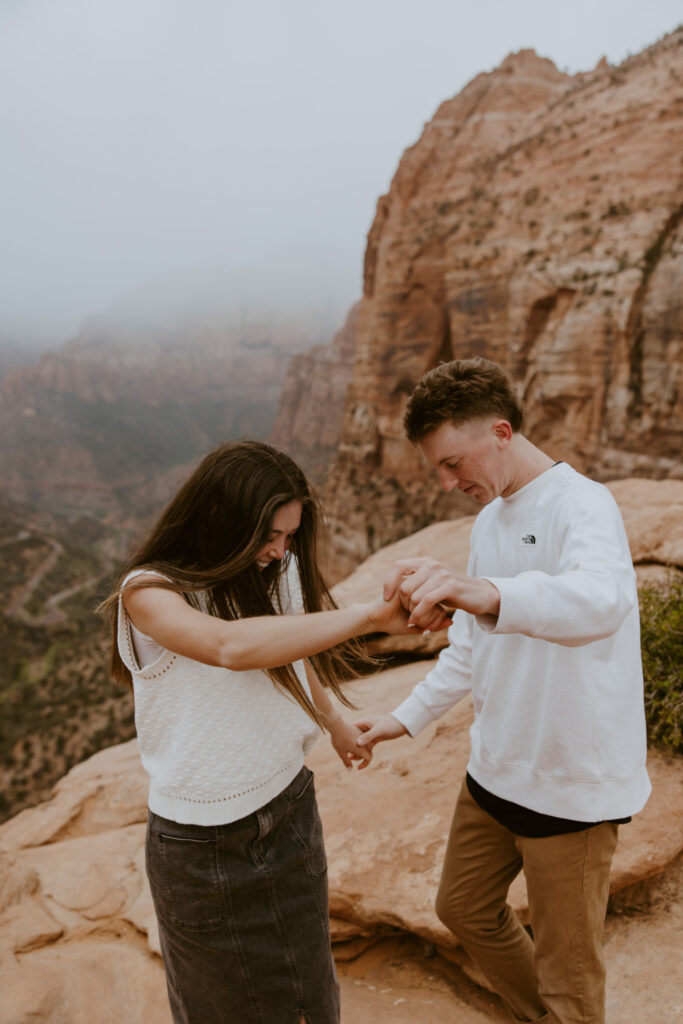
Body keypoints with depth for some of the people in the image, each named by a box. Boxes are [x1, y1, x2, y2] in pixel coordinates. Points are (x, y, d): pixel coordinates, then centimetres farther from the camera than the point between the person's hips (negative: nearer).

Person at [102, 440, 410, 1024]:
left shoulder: (276, 573, -6)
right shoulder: (150, 591, -21)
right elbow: (231, 647, -42)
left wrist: (336, 726, 28)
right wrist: (372, 615, -43)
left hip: (290, 811, 4)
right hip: (204, 846, -4)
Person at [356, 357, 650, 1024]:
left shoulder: (580, 506, -20)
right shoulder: (490, 517, 6)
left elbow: (599, 599, -44)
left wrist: (482, 591, -60)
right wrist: (407, 718, 9)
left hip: (573, 786, -8)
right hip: (495, 770, 8)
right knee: (464, 910, 25)